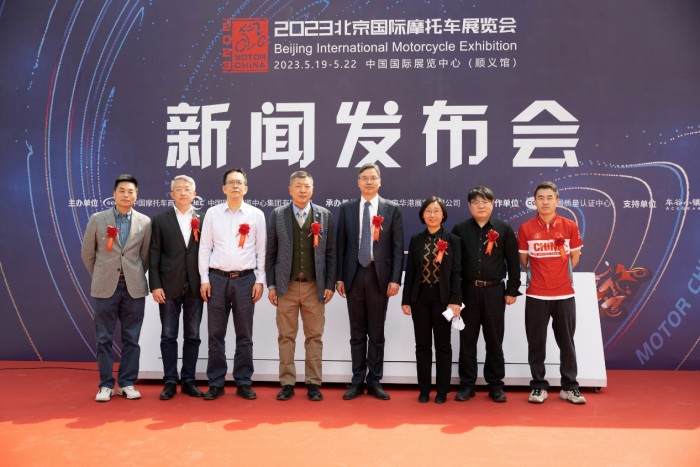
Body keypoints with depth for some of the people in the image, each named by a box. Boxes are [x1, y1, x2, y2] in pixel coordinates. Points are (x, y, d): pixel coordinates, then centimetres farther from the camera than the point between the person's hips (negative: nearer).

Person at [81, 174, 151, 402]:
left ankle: (127, 383, 16)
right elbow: (87, 253, 10)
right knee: (104, 338, 4)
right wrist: (99, 277, 12)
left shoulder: (145, 222, 2)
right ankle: (106, 385, 14)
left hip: (134, 287, 1)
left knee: (131, 338, 6)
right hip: (105, 287, 0)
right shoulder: (97, 219, 1)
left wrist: (136, 277, 12)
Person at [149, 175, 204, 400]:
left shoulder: (203, 220, 4)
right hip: (169, 286, -1)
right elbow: (154, 255, 0)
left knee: (192, 336, 7)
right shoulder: (160, 220, 3)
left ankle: (188, 381, 17)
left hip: (195, 287, 1)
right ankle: (170, 382, 14)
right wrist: (155, 286, -7)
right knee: (169, 336, 5)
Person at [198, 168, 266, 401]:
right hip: (217, 278, 1)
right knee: (216, 334, 5)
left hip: (245, 279, 0)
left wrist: (260, 280, -1)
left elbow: (261, 250, 4)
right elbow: (205, 248, 5)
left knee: (244, 335, 6)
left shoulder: (256, 214, 4)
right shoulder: (212, 213, 5)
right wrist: (204, 279, -1)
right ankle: (216, 383, 16)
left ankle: (243, 383, 16)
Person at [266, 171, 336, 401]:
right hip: (286, 286, 0)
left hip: (315, 286, 0)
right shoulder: (277, 215, 4)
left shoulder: (325, 215, 4)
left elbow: (330, 253, 4)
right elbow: (271, 252, 4)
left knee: (314, 337, 6)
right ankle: (287, 384, 15)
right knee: (286, 337, 5)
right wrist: (271, 284, -1)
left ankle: (313, 384, 15)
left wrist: (330, 285, -1)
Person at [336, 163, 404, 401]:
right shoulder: (346, 209, 7)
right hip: (354, 275, 1)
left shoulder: (392, 209, 3)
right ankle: (357, 381, 18)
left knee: (377, 332, 7)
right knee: (357, 332, 9)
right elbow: (341, 245, 6)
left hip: (379, 275, -1)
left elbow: (398, 247, -1)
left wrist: (395, 279, -8)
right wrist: (339, 277, 1)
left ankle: (374, 381, 17)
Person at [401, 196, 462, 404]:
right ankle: (424, 389, 18)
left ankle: (442, 391, 17)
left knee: (442, 345, 7)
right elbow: (410, 272, 6)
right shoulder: (415, 240, 6)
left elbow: (456, 272, -3)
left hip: (442, 298, -2)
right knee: (422, 345, 8)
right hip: (420, 298, 2)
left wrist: (456, 300, -11)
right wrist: (406, 300, 2)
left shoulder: (453, 240, 0)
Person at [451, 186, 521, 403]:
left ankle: (496, 385, 19)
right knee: (467, 339, 7)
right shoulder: (460, 229, 4)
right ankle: (467, 384, 16)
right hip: (468, 291, 1)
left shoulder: (504, 229, 3)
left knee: (494, 339, 8)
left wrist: (512, 290, -1)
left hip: (494, 291, 0)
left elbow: (513, 262, 3)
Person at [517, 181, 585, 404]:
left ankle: (569, 387, 21)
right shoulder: (526, 229, -3)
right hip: (536, 295, -1)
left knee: (567, 342, 9)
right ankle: (538, 386, 18)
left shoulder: (570, 226, 0)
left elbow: (574, 256, 12)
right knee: (536, 343, 6)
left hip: (564, 294, 1)